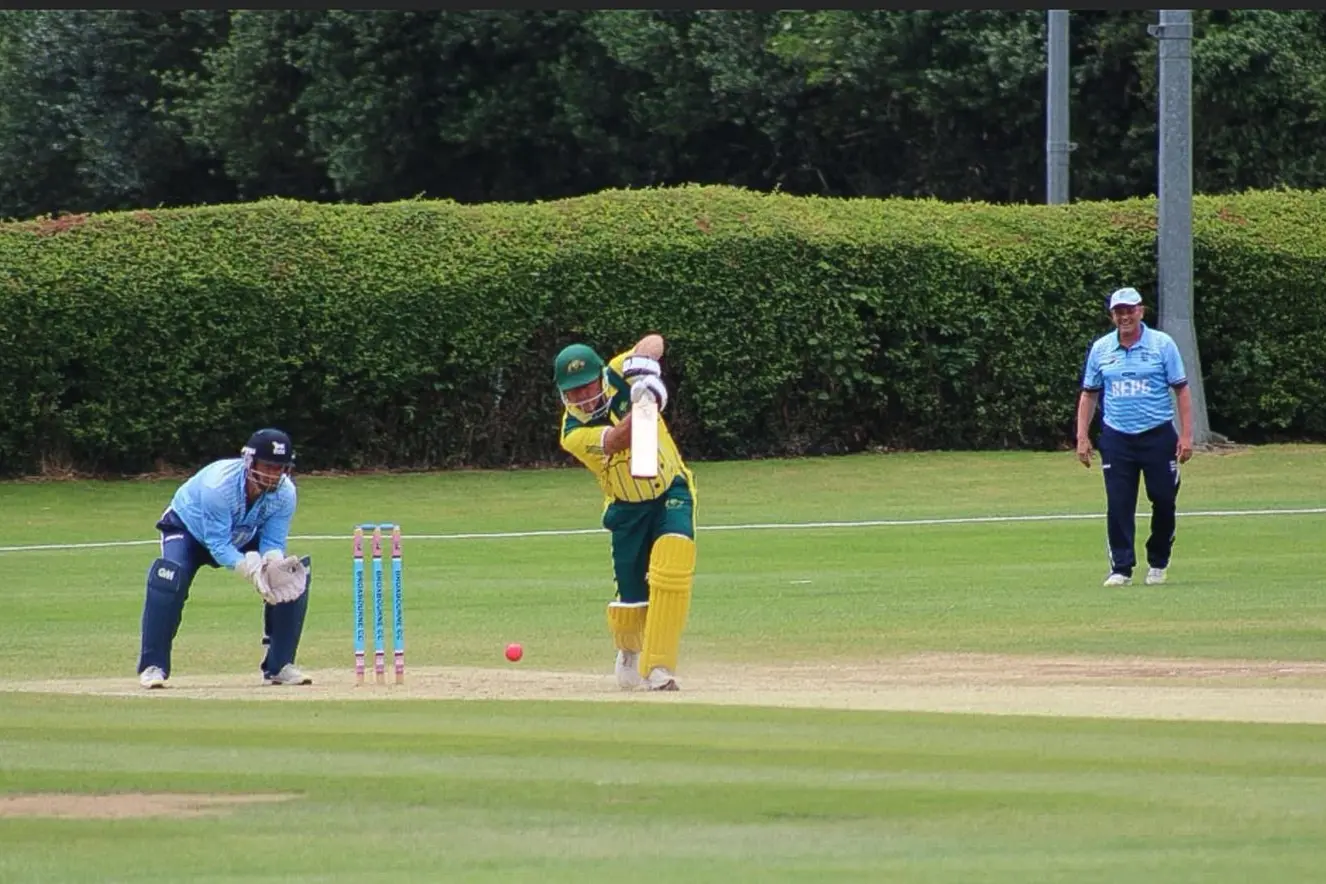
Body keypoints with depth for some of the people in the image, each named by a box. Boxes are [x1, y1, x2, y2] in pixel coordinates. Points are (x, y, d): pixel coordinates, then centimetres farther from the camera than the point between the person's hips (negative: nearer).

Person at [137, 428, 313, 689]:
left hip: (243, 538, 5)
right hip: (189, 528, -5)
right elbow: (218, 546, -37)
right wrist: (253, 570, -52)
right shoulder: (218, 484, -40)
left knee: (295, 575, -13)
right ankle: (153, 666, -23)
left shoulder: (284, 494, -24)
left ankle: (279, 666, 0)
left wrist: (275, 565, -42)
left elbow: (272, 543, -18)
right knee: (170, 576, -34)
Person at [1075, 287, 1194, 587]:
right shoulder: (1100, 348, 7)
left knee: (1164, 501, 2)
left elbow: (1182, 390, 0)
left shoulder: (1162, 344, 0)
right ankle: (1121, 568, 0)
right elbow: (1088, 394, 13)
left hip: (1158, 435, -1)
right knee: (1118, 505, -5)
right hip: (1116, 438, 1)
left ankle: (1158, 563, 21)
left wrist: (1186, 435, -7)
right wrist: (1082, 437, 5)